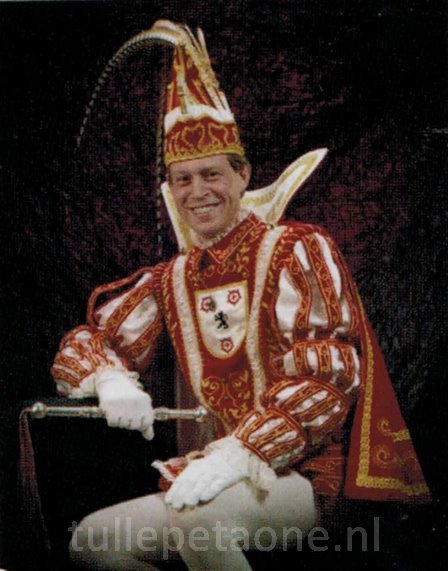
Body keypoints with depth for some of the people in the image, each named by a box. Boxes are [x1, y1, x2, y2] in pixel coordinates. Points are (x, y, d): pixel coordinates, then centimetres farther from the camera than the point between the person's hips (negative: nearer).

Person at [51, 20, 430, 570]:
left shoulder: (296, 251, -6)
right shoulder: (171, 281, 11)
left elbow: (330, 373, -16)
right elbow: (80, 344, 13)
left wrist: (237, 453, -27)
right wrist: (110, 380, -12)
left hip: (313, 469, -6)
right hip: (229, 472, 6)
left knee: (196, 520, -33)